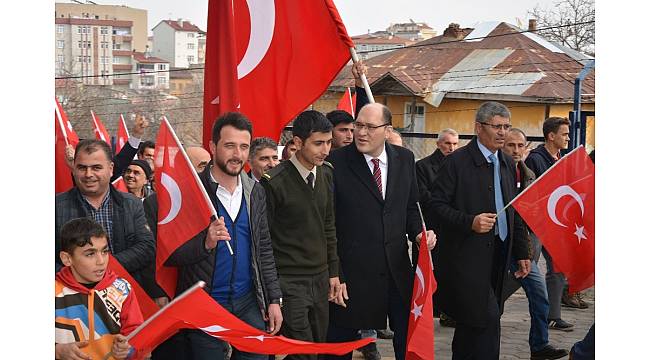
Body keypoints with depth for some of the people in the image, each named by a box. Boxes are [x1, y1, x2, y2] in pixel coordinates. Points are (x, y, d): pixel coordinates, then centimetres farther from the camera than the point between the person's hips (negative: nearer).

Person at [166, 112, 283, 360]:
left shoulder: (255, 192, 7)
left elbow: (264, 250, 12)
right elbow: (168, 255, -10)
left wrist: (274, 300, 7)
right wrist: (205, 243, -27)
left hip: (249, 303, 4)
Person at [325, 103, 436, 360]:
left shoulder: (405, 159, 5)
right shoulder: (337, 162, -10)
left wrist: (418, 233, -5)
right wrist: (334, 275, -12)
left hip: (398, 268, 4)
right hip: (352, 270, -4)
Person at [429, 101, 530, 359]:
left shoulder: (508, 164, 14)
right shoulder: (457, 161, -8)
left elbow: (514, 212, 18)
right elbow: (437, 204, -11)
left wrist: (521, 252, 15)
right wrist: (470, 222, -23)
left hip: (498, 254, 7)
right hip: (467, 255, -7)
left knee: (469, 325, 13)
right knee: (487, 321, -12)